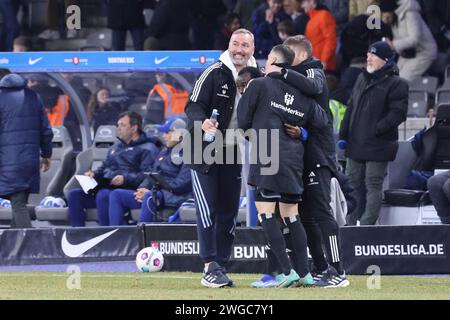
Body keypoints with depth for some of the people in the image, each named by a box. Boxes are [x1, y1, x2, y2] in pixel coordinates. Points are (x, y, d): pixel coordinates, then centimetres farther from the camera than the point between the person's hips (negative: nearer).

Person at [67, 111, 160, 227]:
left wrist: (126, 178, -23)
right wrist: (94, 174, 13)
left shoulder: (147, 149, 2)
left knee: (103, 195, -38)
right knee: (74, 194, -11)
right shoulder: (116, 147, 31)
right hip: (106, 185, 8)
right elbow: (104, 167, 35)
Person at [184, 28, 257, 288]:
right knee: (208, 210, -10)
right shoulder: (214, 74, -11)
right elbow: (194, 106, -14)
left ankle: (220, 268, 14)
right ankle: (210, 267, -11)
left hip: (232, 154, 6)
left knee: (229, 212, 7)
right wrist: (202, 122, -35)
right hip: (204, 152, -5)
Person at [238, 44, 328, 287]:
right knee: (291, 215, 12)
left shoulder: (259, 85, -3)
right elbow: (322, 122, 12)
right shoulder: (301, 94, 11)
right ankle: (304, 273, 9)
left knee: (265, 211, -4)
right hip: (293, 159, 6)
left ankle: (286, 271, -12)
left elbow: (243, 120, -1)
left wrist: (253, 135, 18)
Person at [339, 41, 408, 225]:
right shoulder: (362, 79, 15)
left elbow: (398, 113, -16)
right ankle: (351, 224, 21)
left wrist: (377, 129, -21)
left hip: (378, 146, -8)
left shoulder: (395, 84, -8)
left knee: (373, 184, -5)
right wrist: (343, 135, 13)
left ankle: (367, 224, -4)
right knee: (353, 183, 12)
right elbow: (351, 108, 19)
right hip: (356, 144, 8)